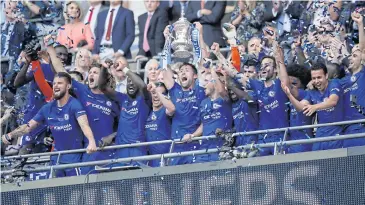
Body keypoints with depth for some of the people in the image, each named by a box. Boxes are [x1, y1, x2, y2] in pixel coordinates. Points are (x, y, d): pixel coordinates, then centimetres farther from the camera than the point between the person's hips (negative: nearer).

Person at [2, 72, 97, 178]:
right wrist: (10, 135, 3)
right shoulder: (47, 108, 4)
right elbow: (29, 126, 13)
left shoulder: (74, 105, -15)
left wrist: (91, 142, -48)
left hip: (74, 157, -6)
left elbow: (84, 124, -31)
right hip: (57, 158, 6)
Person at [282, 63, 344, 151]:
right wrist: (289, 95, -20)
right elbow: (300, 107, -2)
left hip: (336, 134, -5)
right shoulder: (312, 93, 10)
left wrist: (315, 107, -44)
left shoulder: (334, 84, -8)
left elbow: (333, 101, -27)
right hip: (321, 135, 5)